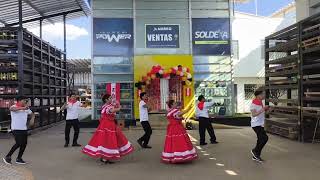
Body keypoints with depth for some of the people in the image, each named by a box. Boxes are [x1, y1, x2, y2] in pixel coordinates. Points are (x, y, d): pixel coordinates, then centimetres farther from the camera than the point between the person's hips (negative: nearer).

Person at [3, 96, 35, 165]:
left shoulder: (26, 109, 10)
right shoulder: (14, 107, -10)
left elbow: (32, 114, 24)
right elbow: (11, 109, -35)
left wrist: (32, 119, 1)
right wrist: (23, 108, -50)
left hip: (24, 129, 7)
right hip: (16, 129, -7)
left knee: (24, 144, 5)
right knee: (19, 143, -12)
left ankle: (19, 159, 19)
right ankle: (7, 157, 6)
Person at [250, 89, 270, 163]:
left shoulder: (260, 103, 13)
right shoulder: (254, 103, -16)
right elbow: (254, 114, -23)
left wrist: (265, 109, 6)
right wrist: (263, 109, -27)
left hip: (260, 124, 10)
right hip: (256, 124, -10)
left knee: (261, 139, 11)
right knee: (265, 138, -14)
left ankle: (255, 156, 20)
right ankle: (255, 151, 3)